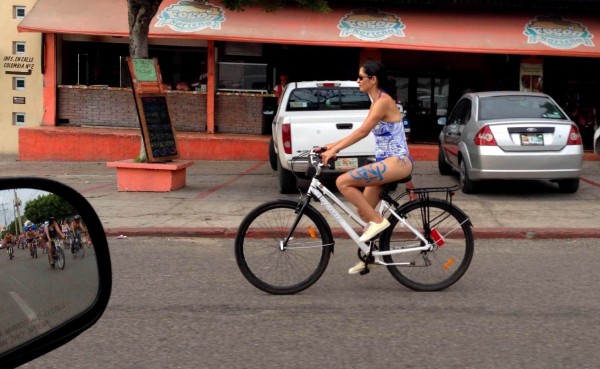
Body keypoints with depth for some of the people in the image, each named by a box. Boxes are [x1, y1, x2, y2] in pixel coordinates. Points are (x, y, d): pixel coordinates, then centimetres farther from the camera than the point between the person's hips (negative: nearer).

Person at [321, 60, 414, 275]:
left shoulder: (383, 101, -13)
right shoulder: (376, 102, 16)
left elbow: (363, 132, -22)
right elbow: (361, 132, 19)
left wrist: (335, 149, -23)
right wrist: (333, 145, 12)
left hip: (397, 162, -10)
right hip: (386, 163, 10)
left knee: (343, 182, -20)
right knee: (363, 211, 11)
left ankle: (377, 221, -12)